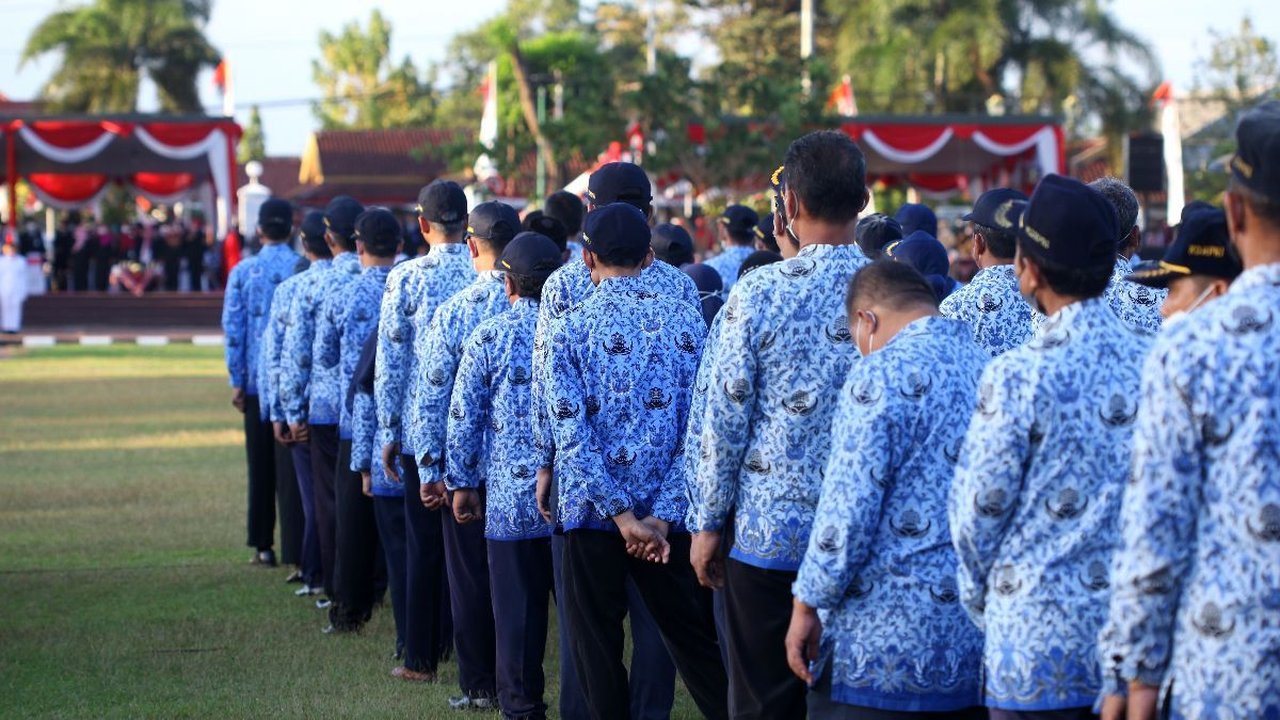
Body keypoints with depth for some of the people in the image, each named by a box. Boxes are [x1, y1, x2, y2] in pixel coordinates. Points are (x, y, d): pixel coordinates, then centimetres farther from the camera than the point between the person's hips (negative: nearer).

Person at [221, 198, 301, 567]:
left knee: (262, 467, 6)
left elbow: (233, 328, -1)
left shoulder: (243, 272, -2)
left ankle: (263, 545, 6)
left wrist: (236, 380, 4)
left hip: (258, 381, 0)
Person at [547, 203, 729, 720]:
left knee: (597, 647, 8)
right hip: (666, 515, 2)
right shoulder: (684, 321, 1)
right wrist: (663, 515, -8)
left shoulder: (571, 329, -7)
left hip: (594, 515, -2)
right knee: (694, 638, 11)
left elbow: (573, 435, -14)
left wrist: (621, 515, -13)